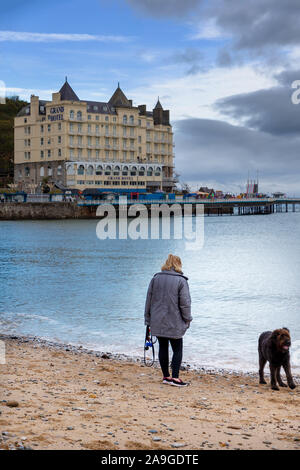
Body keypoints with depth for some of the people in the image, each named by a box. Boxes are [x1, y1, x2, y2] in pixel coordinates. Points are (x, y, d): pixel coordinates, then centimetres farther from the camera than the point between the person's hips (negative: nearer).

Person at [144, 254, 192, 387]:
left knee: (163, 348, 12)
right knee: (177, 350, 5)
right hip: (174, 323, -4)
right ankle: (175, 377, -2)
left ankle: (166, 376, 18)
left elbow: (149, 300, 8)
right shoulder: (181, 281, -9)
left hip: (157, 322, 4)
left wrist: (148, 319, 14)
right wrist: (187, 320, 1)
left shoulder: (155, 278, 5)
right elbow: (185, 303, -10)